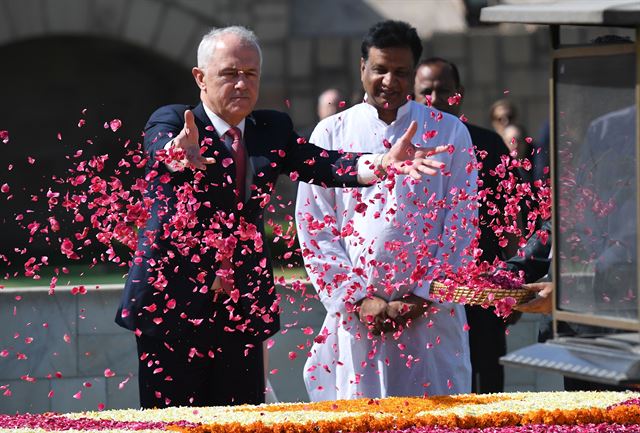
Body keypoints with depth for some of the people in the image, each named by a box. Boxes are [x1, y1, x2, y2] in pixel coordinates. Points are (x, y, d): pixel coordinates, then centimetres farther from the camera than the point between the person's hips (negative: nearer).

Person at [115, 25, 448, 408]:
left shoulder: (273, 129, 9)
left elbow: (322, 165, -7)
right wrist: (184, 157, -53)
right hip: (172, 306, -4)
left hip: (241, 309, 4)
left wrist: (383, 163, -28)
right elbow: (163, 151, -27)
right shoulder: (170, 121, -3)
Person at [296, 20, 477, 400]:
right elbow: (314, 229, 4)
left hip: (430, 314, 0)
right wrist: (360, 299, -5)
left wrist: (420, 297, -6)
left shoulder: (449, 133, 6)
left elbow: (462, 225, 3)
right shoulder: (331, 134, 7)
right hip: (355, 317, 0)